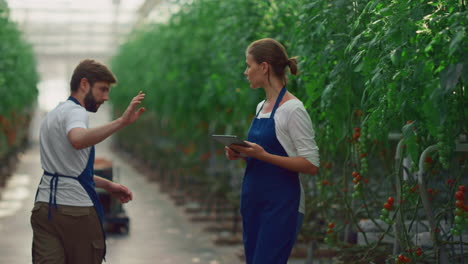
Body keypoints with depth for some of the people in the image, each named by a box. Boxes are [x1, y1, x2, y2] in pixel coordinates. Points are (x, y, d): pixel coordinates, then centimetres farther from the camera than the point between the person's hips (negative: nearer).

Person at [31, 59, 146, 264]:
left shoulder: (55, 114, 20)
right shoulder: (75, 112, -11)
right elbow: (78, 140, -36)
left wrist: (108, 185, 23)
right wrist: (121, 122, -41)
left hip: (44, 207, 8)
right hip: (76, 209, -8)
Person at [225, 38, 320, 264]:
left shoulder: (292, 109, -13)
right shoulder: (261, 107, 12)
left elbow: (311, 165, -16)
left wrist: (264, 156, -23)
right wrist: (243, 153, 2)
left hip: (281, 204, -8)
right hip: (253, 200, 8)